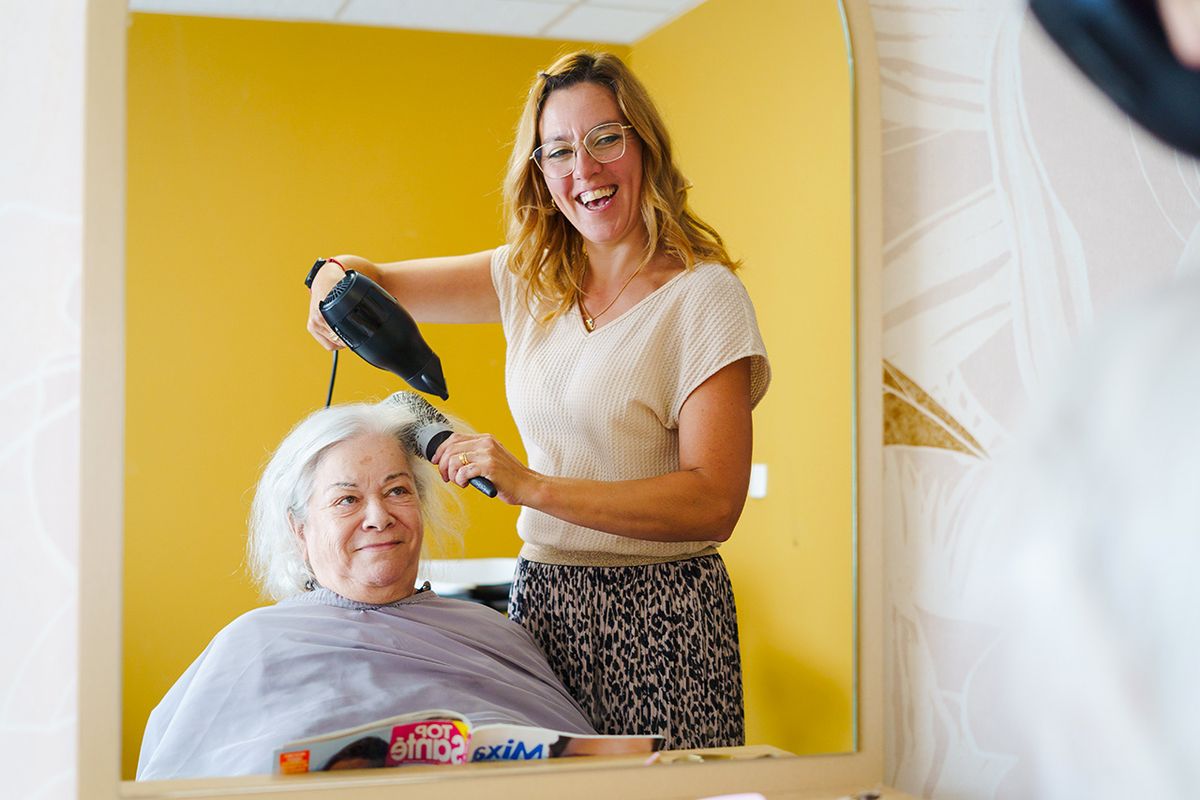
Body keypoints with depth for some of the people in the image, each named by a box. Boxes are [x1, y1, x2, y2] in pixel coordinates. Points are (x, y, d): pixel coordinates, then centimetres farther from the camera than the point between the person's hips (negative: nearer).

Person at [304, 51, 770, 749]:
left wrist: (531, 486, -23)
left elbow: (716, 501, -17)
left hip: (658, 618, -5)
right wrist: (341, 276, -7)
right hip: (542, 601, 5)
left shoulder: (704, 295, -10)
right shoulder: (531, 279, 8)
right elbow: (377, 281, 18)